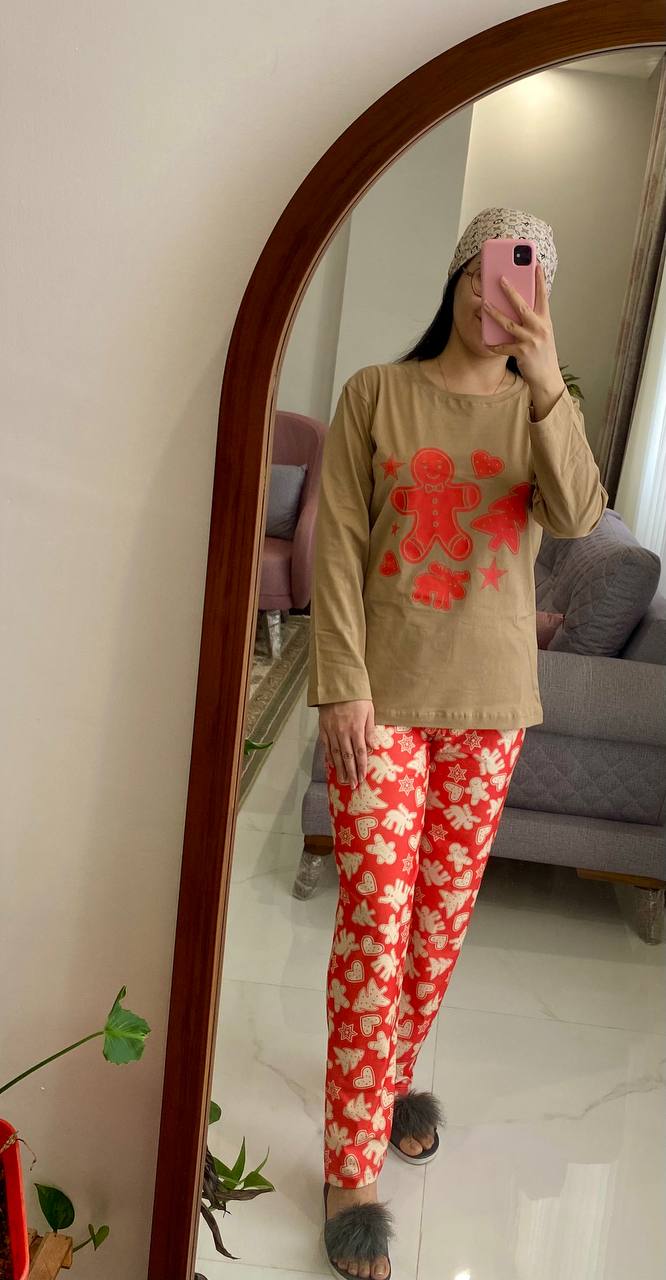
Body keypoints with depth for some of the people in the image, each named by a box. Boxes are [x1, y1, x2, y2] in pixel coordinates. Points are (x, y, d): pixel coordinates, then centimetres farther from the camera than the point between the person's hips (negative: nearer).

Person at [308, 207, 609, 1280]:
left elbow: (577, 520, -11)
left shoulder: (542, 409, 8)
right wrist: (344, 685, -11)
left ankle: (395, 1074, 36)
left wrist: (547, 378, -21)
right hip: (383, 693, -2)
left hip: (490, 701, 3)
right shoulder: (377, 393, 1)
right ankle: (352, 1172, 10)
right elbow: (338, 542, -4)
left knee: (445, 908, 11)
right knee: (375, 916, -3)